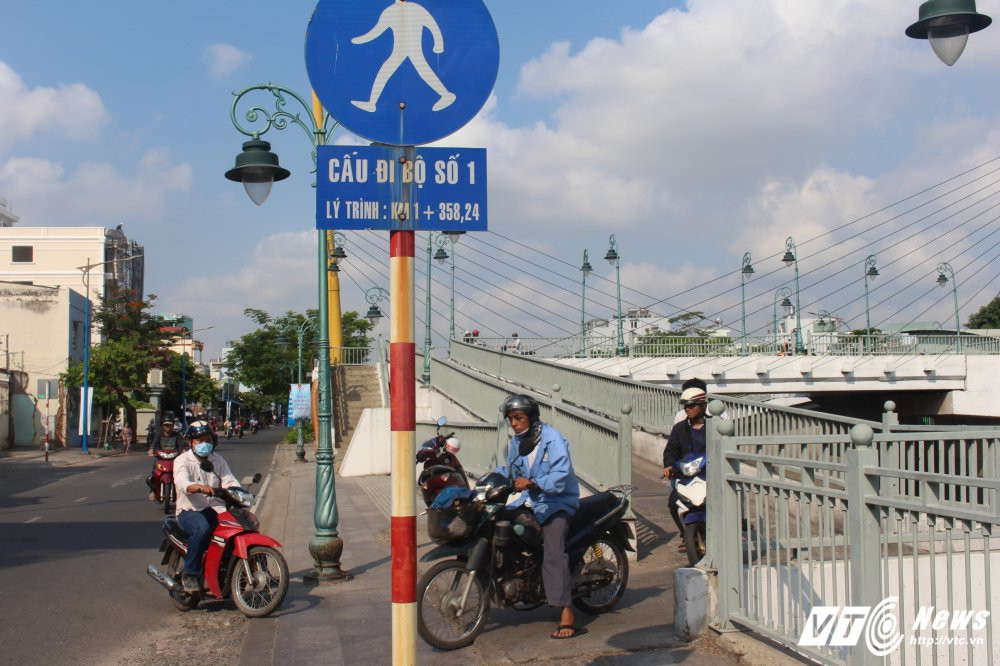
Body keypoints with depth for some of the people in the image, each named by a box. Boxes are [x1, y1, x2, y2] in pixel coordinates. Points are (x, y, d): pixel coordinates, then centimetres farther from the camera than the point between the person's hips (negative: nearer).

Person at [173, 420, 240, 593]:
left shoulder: (218, 460, 14)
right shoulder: (182, 461, -3)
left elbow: (230, 482, 2)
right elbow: (183, 483, -24)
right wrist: (200, 487, -46)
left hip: (216, 509, 5)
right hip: (190, 511, -5)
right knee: (202, 529, -37)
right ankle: (190, 574, -22)